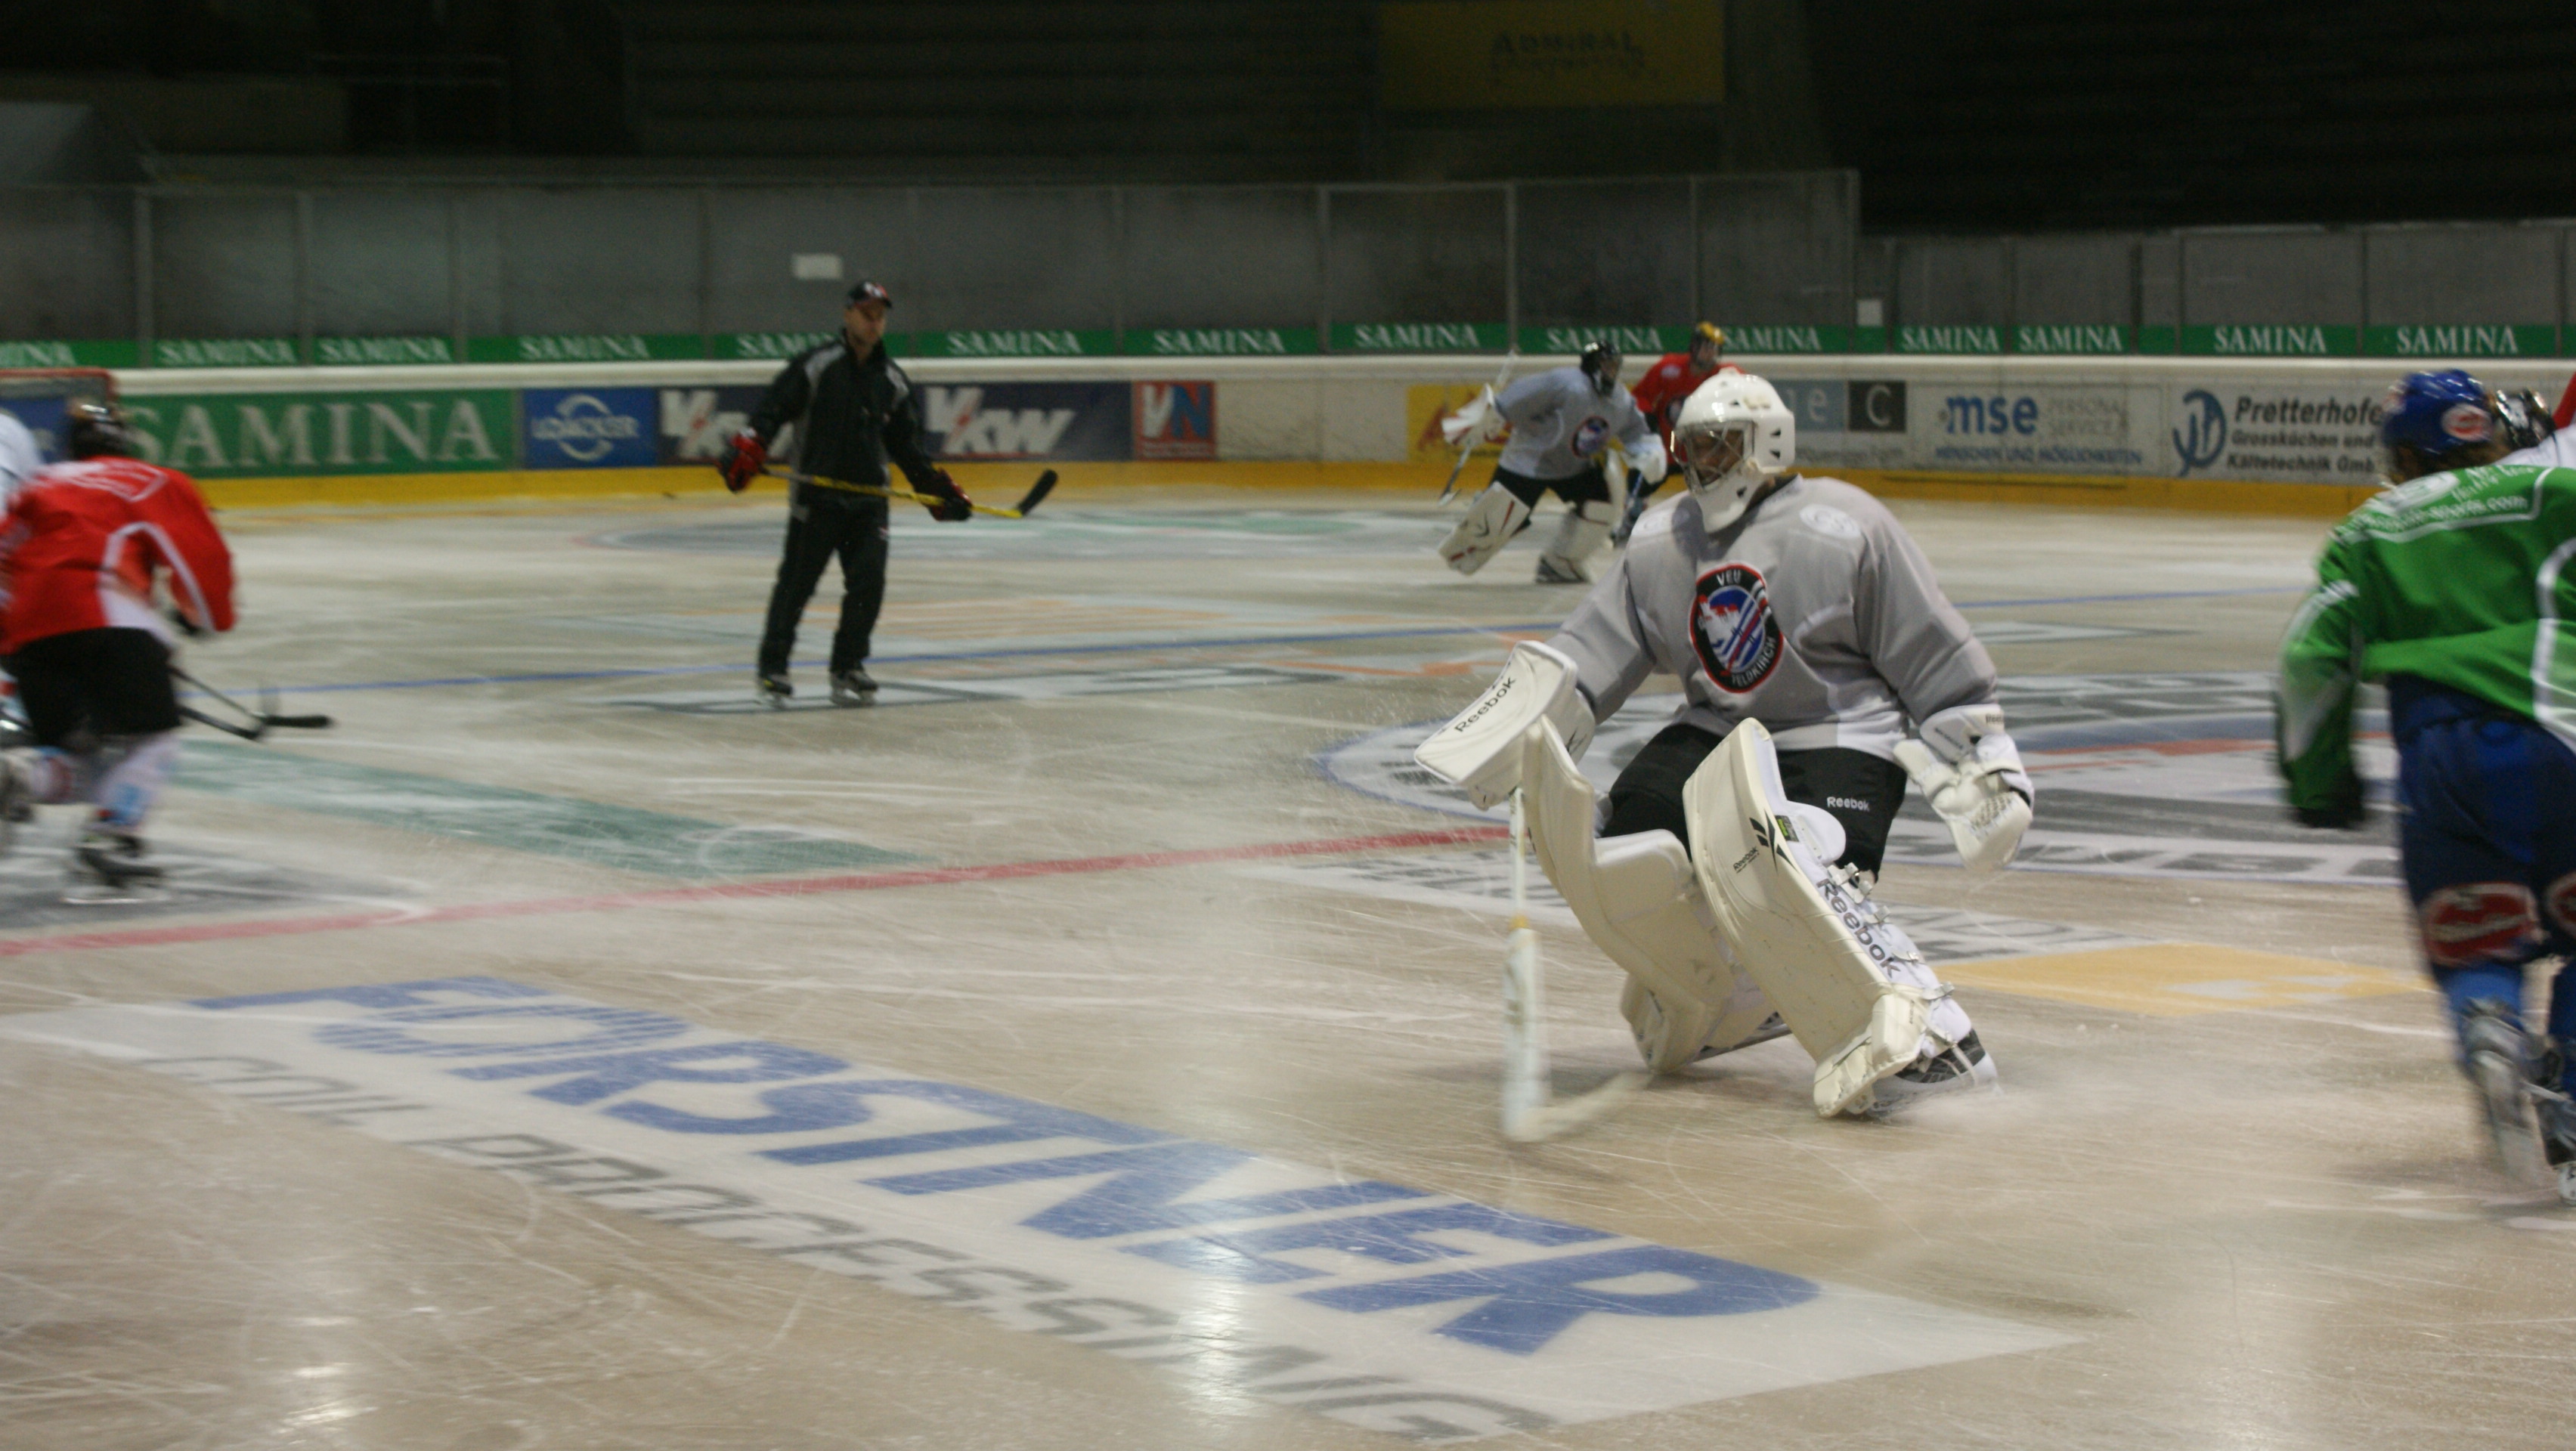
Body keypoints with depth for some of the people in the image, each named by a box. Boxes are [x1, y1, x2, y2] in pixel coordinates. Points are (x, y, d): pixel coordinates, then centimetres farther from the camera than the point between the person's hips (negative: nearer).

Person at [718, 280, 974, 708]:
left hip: (868, 500, 4)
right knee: (796, 583, -2)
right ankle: (772, 669, 8)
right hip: (816, 494, -4)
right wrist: (746, 452, -25)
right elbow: (771, 411, -10)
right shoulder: (815, 366, -5)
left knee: (868, 584, -4)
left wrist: (941, 491, 11)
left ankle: (848, 669, 10)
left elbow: (906, 447, 17)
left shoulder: (892, 380, 11)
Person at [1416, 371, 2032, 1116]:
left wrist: (1987, 774, -10)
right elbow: (1586, 652, 7)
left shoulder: (1846, 529, -12)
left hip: (1840, 745, -7)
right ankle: (1733, 1003, 9)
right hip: (1715, 738, 7)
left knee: (1781, 883, -34)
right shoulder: (1659, 542, 6)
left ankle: (1934, 1039, -38)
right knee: (1621, 857, -14)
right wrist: (1504, 731, -7)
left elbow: (1937, 660, -9)